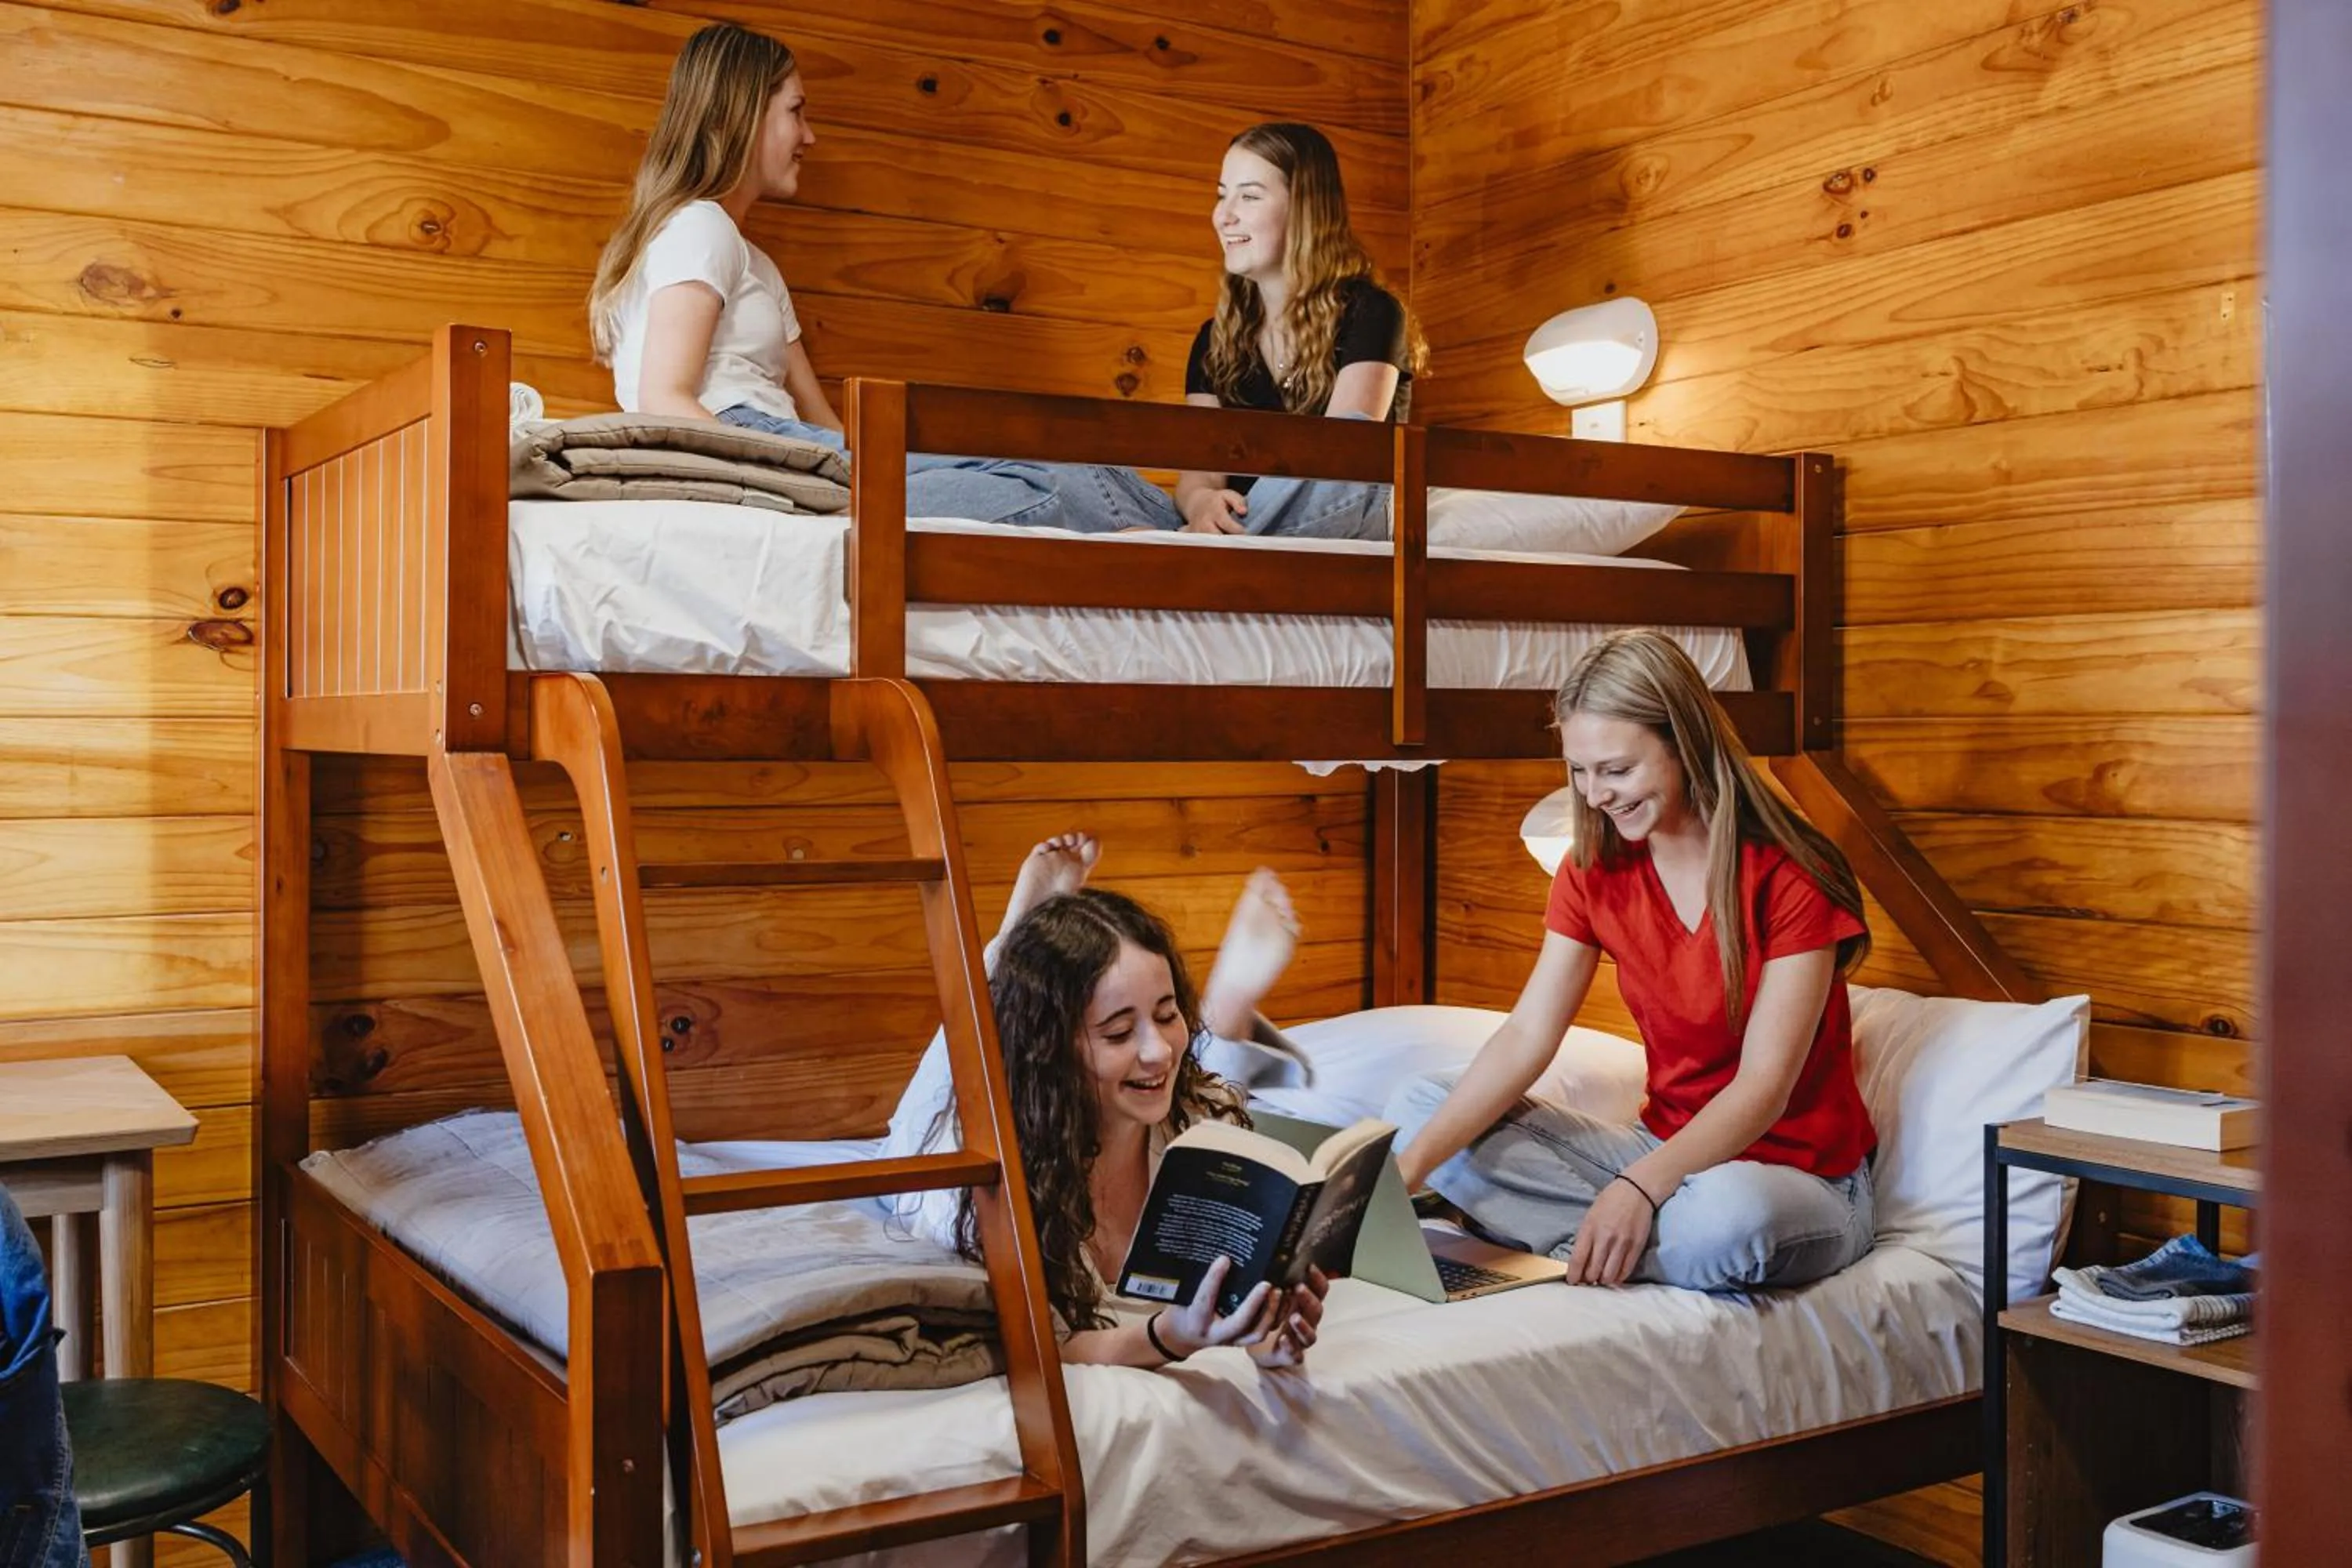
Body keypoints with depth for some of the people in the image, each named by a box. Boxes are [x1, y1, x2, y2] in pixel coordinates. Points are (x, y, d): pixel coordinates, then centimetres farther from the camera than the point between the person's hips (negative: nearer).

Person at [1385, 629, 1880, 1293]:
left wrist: (1641, 1185, -37)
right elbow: (1527, 1036, -8)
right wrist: (1408, 1167, -21)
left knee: (1722, 1219, -42)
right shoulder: (1594, 870, 0)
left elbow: (1764, 1086, -21)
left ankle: (1577, 1244, -13)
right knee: (1422, 1105, -7)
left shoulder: (1790, 879, -17)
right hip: (1667, 1150, 6)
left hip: (1800, 1173, -5)